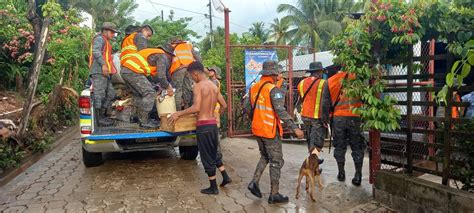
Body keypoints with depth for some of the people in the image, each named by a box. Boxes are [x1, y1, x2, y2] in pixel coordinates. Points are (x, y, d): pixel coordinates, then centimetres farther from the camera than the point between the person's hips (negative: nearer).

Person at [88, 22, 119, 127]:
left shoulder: (106, 41, 30)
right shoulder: (99, 38, -2)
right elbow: (95, 51, -19)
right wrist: (103, 64, -27)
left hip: (105, 72, 10)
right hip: (99, 71, -10)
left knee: (110, 94, 10)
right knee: (99, 94, -9)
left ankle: (102, 116, 14)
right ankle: (99, 119, -7)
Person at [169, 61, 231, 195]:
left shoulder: (198, 86, -13)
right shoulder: (214, 86, 10)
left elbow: (196, 108, -24)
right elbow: (224, 105, 16)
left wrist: (178, 114, -15)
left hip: (203, 125, -7)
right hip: (213, 124, 7)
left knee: (206, 157, 5)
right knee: (213, 154, 24)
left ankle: (213, 188, 14)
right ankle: (225, 177, 23)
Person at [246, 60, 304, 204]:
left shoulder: (253, 88, 6)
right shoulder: (273, 90, -16)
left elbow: (249, 108, 13)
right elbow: (281, 111, -24)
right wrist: (295, 128, -24)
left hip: (257, 130, 7)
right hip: (270, 131, -7)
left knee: (264, 157, 25)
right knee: (276, 162, 5)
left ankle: (254, 182, 15)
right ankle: (274, 195, 11)